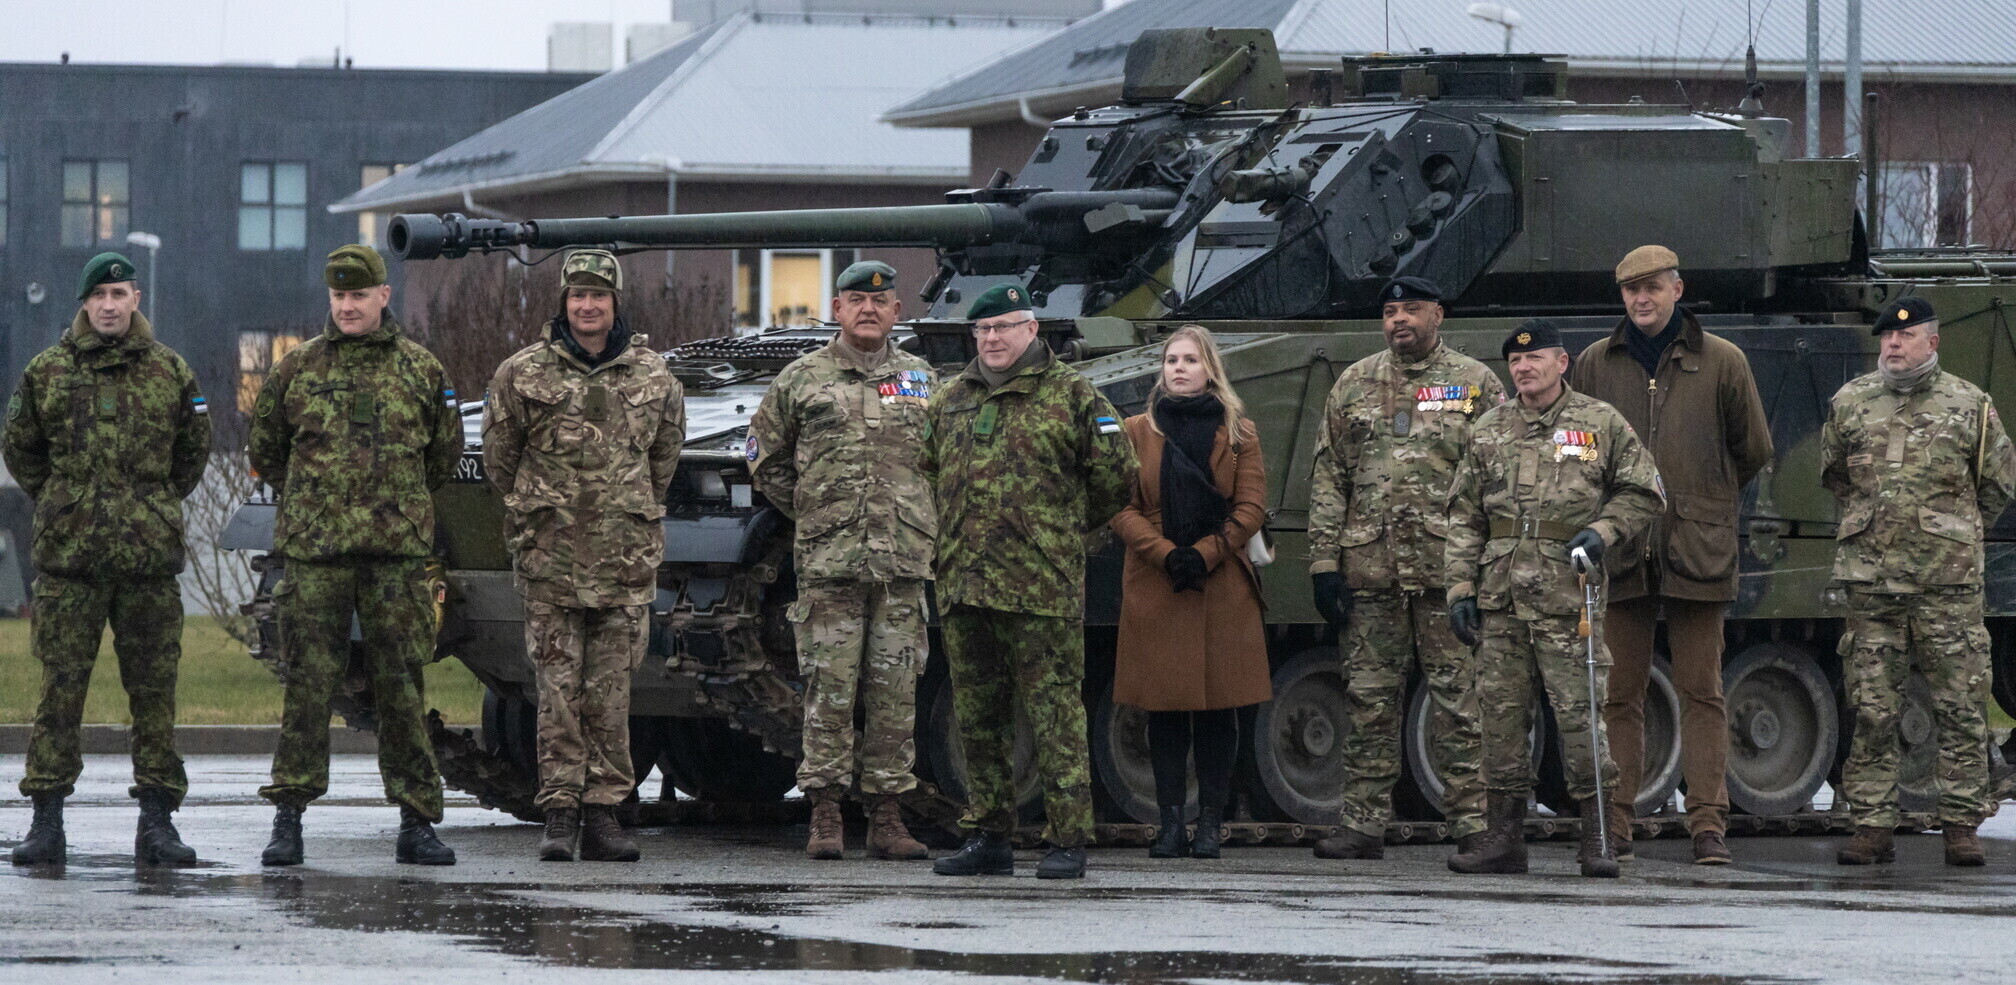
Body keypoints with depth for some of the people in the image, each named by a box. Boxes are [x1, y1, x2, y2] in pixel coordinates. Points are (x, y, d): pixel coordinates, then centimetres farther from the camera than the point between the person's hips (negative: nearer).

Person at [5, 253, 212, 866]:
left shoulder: (169, 372, 7)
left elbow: (194, 448, 19)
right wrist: (58, 504, 12)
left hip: (151, 560, 1)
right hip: (69, 560, -1)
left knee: (154, 687, 2)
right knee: (60, 685, -2)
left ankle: (158, 821, 7)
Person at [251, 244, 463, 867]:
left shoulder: (420, 369, 7)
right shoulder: (297, 369, 7)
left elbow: (445, 453, 20)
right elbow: (266, 450, 19)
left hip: (398, 554, 0)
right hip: (313, 554, 0)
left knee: (401, 687, 2)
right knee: (308, 683, -3)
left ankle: (416, 822, 6)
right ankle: (288, 819, 1)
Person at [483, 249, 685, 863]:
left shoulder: (653, 377, 7)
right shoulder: (522, 374, 2)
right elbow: (499, 460, 12)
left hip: (626, 558, 1)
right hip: (550, 559, -1)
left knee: (610, 692, 2)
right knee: (558, 689, -3)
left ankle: (603, 813, 5)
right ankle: (560, 814, -1)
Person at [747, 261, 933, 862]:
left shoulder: (922, 382, 13)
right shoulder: (802, 380, 7)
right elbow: (766, 463, 15)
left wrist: (924, 518, 13)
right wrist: (813, 514, 10)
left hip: (904, 562, 2)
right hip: (828, 562, -2)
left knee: (895, 692, 2)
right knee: (829, 689, -4)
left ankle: (886, 817, 6)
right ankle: (825, 816, -1)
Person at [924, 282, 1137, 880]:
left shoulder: (1069, 395, 1)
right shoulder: (951, 400, 17)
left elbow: (1116, 476, 3)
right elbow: (926, 473, 29)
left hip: (1041, 587, -6)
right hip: (963, 583, 6)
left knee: (1054, 712, -7)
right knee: (978, 716, 9)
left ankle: (1068, 841, -6)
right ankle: (988, 837, 16)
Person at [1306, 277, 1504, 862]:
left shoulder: (1475, 385, 6)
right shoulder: (1354, 386, 13)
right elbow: (1328, 480, 12)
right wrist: (1325, 564, 3)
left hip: (1449, 568, -3)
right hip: (1369, 568, 3)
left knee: (1458, 701, -3)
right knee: (1369, 701, 4)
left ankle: (1472, 824, -2)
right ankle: (1364, 824, 8)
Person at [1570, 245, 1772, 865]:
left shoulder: (1721, 362, 5)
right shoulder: (1595, 364, 10)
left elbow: (1754, 450, 14)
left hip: (1697, 551, -2)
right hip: (1621, 553, 2)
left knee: (1701, 691, -2)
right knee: (1620, 693, 2)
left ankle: (1708, 822, -3)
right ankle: (1615, 826, 4)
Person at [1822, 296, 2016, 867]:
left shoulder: (1969, 406, 4)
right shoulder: (1851, 404, 9)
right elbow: (1833, 474, 24)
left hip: (1949, 583, -1)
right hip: (1871, 580, 1)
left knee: (1960, 707, -2)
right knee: (1871, 711, 1)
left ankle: (1961, 825, 4)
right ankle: (1871, 825, 6)